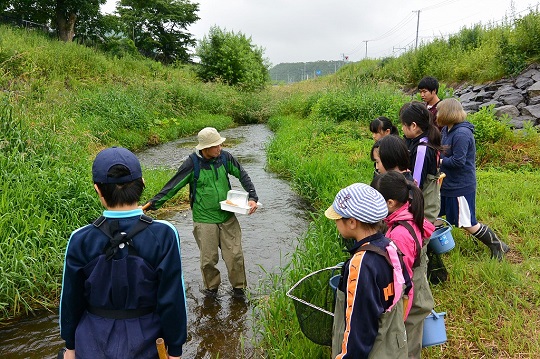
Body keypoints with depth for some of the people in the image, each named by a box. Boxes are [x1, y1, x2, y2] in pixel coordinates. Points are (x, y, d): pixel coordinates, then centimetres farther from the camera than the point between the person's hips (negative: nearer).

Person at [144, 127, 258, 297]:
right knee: (208, 259, 4)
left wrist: (252, 197, -3)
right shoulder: (192, 163, -12)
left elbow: (242, 175, 8)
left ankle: (239, 288, 27)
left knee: (235, 255, 5)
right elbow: (173, 186, -9)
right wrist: (152, 203, -15)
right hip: (204, 220, -2)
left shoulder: (225, 157, -3)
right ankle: (211, 289, 30)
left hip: (227, 217, 3)